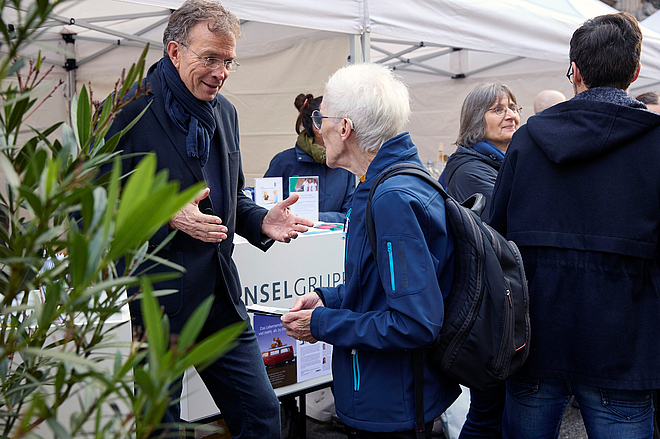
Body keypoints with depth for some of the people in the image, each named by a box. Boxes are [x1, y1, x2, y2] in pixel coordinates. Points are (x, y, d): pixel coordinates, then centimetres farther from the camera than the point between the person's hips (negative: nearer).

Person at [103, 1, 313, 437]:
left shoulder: (224, 112, 12)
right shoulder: (129, 111, -11)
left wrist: (260, 221, 2)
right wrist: (167, 217, -24)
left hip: (222, 297, 6)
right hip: (156, 300, -6)